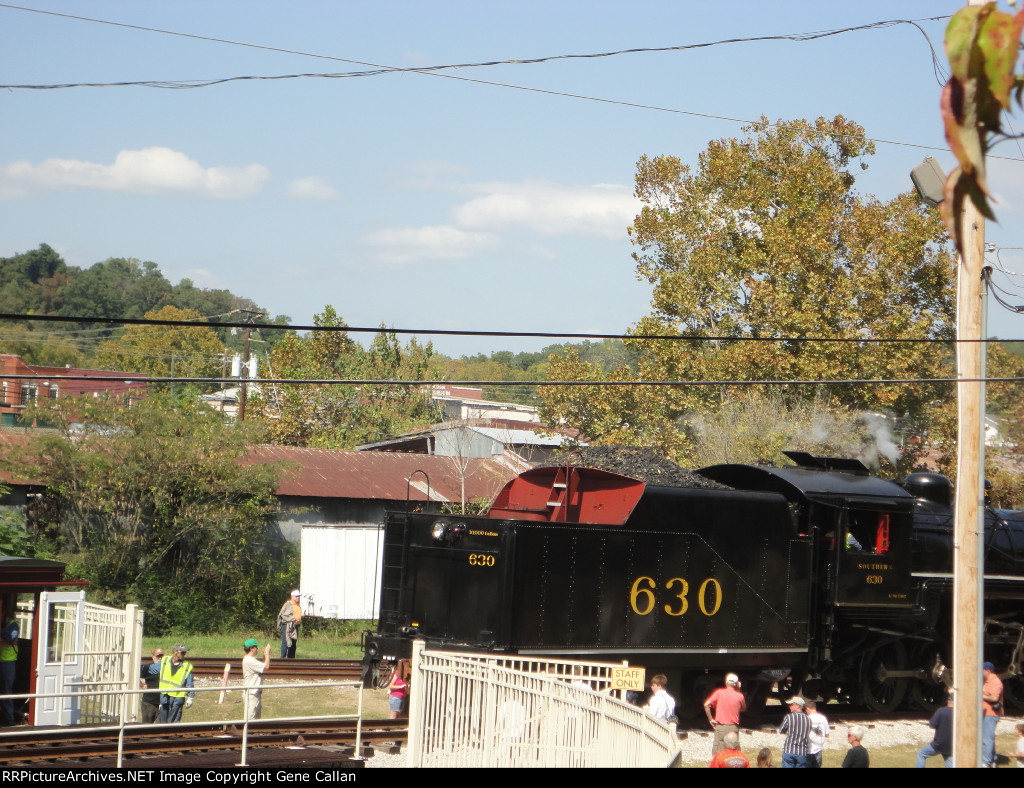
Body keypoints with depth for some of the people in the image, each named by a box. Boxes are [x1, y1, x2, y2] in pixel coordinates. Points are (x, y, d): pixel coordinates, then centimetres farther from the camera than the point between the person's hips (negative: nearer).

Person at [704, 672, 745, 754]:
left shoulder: (719, 693, -2)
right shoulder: (739, 696, 0)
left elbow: (706, 705, -8)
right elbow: (743, 708, 20)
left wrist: (710, 719, 1)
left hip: (720, 727, -1)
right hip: (734, 728, 1)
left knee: (718, 754, 1)